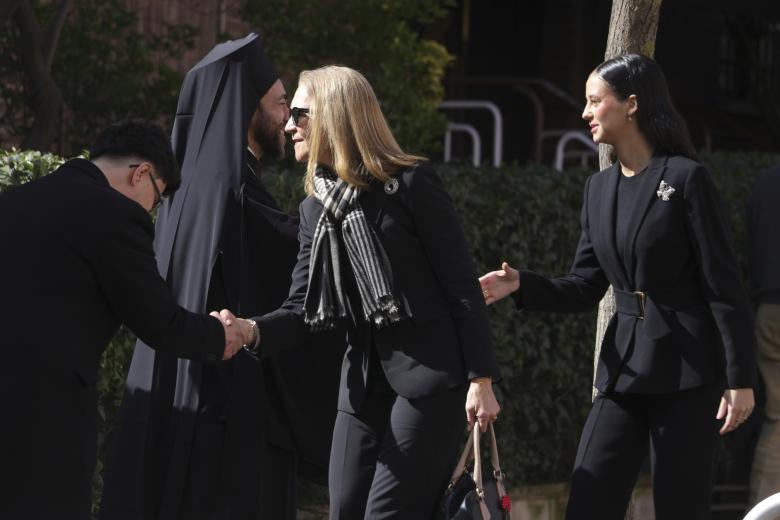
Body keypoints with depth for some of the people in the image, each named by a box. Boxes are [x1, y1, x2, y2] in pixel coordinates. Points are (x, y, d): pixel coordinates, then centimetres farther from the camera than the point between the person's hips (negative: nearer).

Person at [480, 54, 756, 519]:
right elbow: (584, 289, 12)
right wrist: (521, 285, -6)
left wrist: (740, 379, -13)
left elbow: (725, 288, -10)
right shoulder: (599, 189, 11)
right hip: (624, 369, 6)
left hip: (686, 373, -6)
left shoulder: (685, 178, -9)